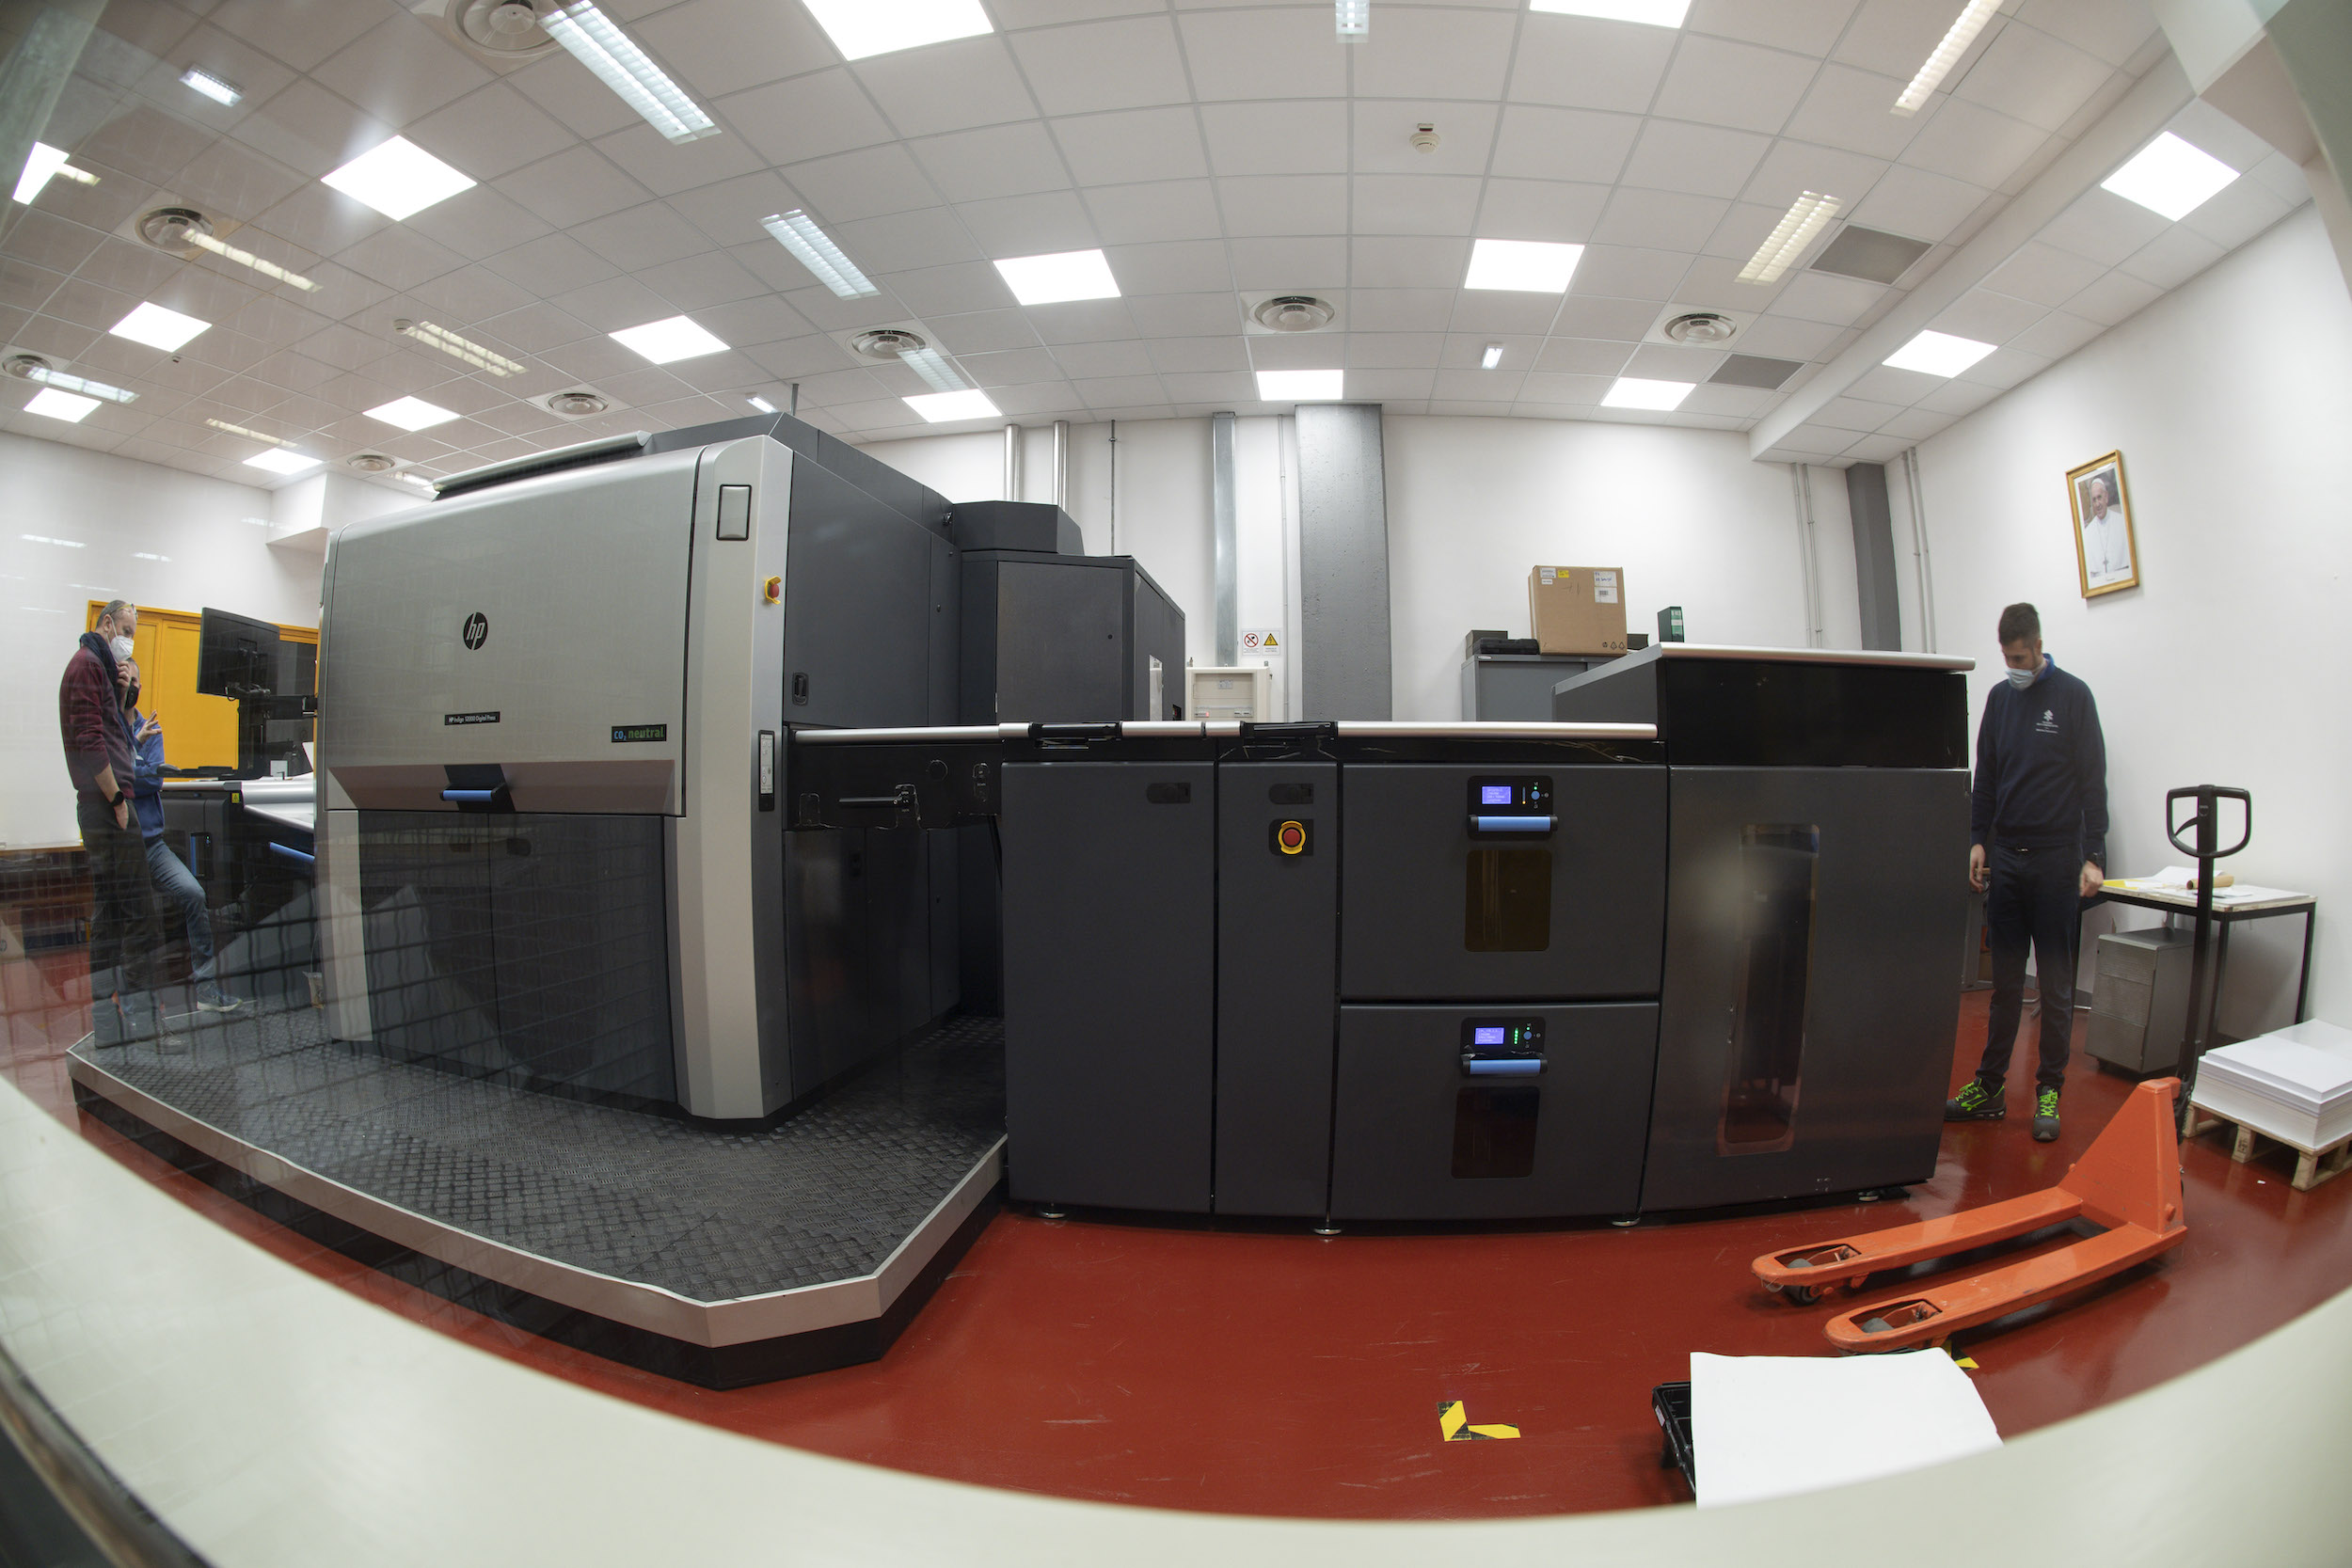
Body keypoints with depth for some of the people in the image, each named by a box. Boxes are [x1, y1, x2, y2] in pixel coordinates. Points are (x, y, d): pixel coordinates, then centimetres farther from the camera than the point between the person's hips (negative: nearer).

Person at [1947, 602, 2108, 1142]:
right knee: (2005, 981, 8)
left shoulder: (2073, 696, -2)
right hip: (2005, 858, 4)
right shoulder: (1999, 697, 10)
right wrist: (1978, 840, 7)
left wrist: (2092, 857, -10)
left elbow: (2093, 782, -5)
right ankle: (1988, 1088, 13)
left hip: (2057, 860, -4)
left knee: (2056, 983, 4)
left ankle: (2049, 1092, 14)